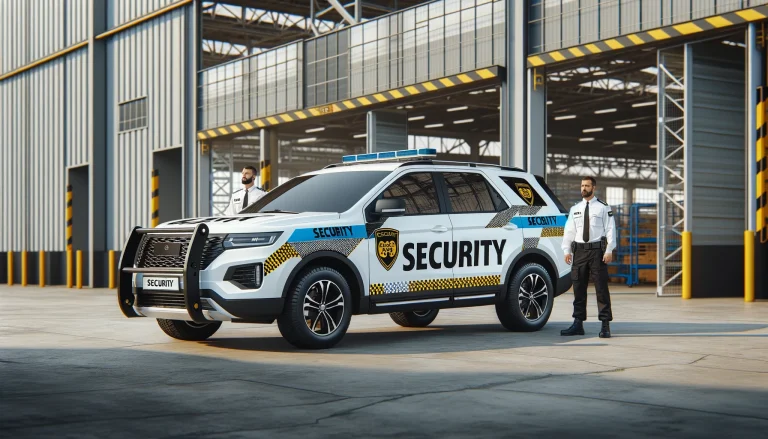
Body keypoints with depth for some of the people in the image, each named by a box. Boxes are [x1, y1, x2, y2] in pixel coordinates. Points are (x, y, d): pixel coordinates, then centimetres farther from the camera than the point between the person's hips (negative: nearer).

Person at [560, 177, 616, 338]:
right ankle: (578, 324, 13)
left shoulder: (603, 208, 2)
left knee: (601, 288, -3)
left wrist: (609, 251, -12)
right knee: (578, 288, 7)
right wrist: (567, 250, 1)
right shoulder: (575, 209, 14)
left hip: (597, 250, -4)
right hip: (579, 250, 4)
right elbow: (569, 231, 11)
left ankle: (605, 326, 0)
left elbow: (610, 229, -3)